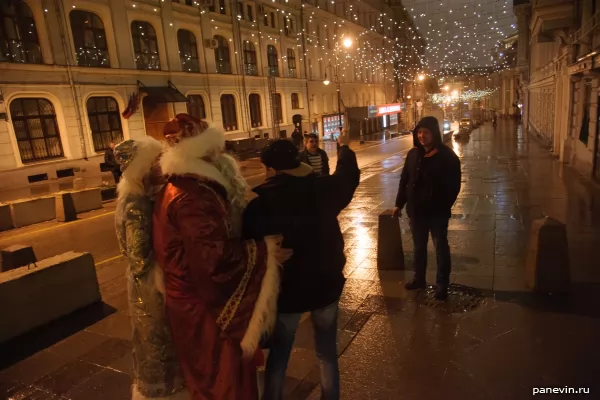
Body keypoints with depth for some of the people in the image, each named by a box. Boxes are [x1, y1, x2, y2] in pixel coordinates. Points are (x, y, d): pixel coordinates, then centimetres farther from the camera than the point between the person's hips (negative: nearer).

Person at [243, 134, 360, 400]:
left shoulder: (260, 202, -18)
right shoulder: (323, 189, -9)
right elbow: (348, 175, 12)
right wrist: (344, 148, 32)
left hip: (285, 289, -2)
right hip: (325, 285, 2)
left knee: (278, 357, 19)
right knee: (327, 353, 21)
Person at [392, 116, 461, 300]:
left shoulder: (447, 156, -12)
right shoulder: (413, 154, 2)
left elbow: (454, 185, -10)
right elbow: (404, 180, 7)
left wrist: (444, 207, -15)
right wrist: (399, 204, 6)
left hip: (437, 212, -4)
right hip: (416, 210, 5)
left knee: (441, 248, 9)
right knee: (418, 246, 17)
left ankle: (442, 284, 23)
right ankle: (419, 278, 34)